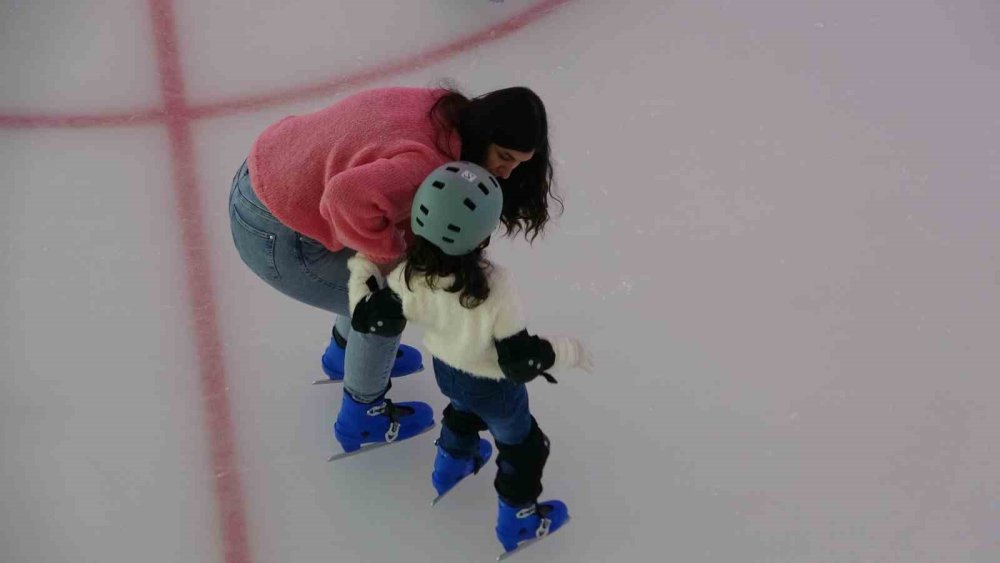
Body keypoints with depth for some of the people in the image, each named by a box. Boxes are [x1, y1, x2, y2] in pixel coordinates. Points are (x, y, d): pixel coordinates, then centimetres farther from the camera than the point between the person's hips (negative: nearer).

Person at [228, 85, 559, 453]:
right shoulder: (429, 164, -32)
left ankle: (344, 354, 52)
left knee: (375, 275, 25)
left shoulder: (445, 111, -4)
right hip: (275, 234, -9)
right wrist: (391, 253, -28)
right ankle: (362, 416, 31)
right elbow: (350, 200, -46)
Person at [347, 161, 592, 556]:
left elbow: (370, 318, -13)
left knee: (464, 410, 39)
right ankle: (517, 521, 45)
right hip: (495, 388, -4)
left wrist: (362, 268, 1)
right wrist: (568, 351, -14)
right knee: (522, 446, 24)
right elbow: (523, 361, -31)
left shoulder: (411, 276, -29)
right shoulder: (496, 291, -42)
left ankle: (450, 466, 65)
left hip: (446, 370, 5)